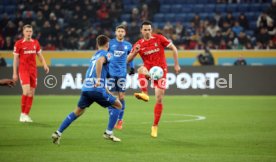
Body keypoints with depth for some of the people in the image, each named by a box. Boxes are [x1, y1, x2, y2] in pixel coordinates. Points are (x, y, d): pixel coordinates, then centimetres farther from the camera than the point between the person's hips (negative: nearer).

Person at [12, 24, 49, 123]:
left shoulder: (35, 43, 8)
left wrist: (44, 65, -2)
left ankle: (26, 114, 12)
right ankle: (22, 114, -4)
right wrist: (15, 73, -3)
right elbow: (15, 59, -1)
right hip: (23, 70, -5)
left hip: (33, 70, 5)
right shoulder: (18, 43, -4)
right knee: (26, 91, -18)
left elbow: (40, 55, 16)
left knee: (31, 93, 3)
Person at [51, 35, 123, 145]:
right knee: (118, 105, 10)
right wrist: (98, 79, -27)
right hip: (97, 89, -7)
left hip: (86, 88, 7)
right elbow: (99, 62, -22)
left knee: (78, 111, 21)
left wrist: (105, 90, 37)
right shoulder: (106, 54, 2)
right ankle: (108, 133, 4)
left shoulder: (94, 55, 26)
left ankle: (58, 133, 13)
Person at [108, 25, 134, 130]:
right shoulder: (110, 43, 0)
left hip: (122, 74, 1)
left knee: (121, 97, -2)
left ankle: (120, 120, 7)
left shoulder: (128, 45, 6)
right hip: (111, 73, -1)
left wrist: (132, 67, 13)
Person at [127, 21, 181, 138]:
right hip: (149, 70, 1)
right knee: (141, 70, -38)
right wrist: (135, 51, -19)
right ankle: (144, 94, -48)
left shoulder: (159, 38, -3)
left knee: (159, 99, -5)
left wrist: (176, 65, -2)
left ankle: (155, 126, 7)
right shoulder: (139, 44, 2)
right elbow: (128, 60, 0)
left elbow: (173, 48, 2)